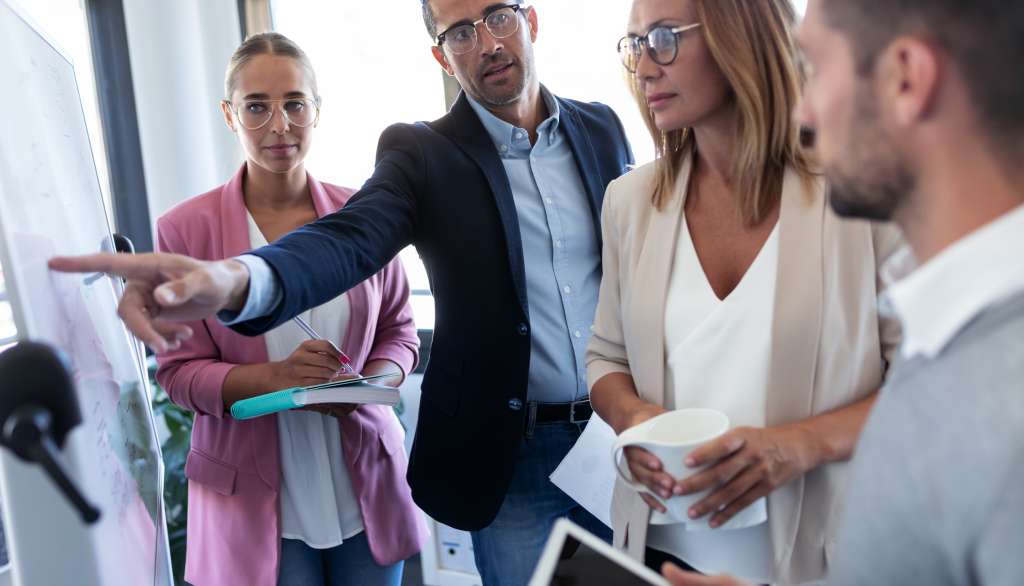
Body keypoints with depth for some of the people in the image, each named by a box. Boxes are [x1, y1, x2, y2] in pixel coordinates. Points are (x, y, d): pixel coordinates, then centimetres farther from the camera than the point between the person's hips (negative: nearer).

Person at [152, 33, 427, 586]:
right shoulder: (186, 228, -6)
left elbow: (398, 330, 8)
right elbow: (179, 371, -5)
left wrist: (370, 384, -13)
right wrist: (275, 376, -22)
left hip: (366, 484, 3)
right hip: (256, 500, -2)